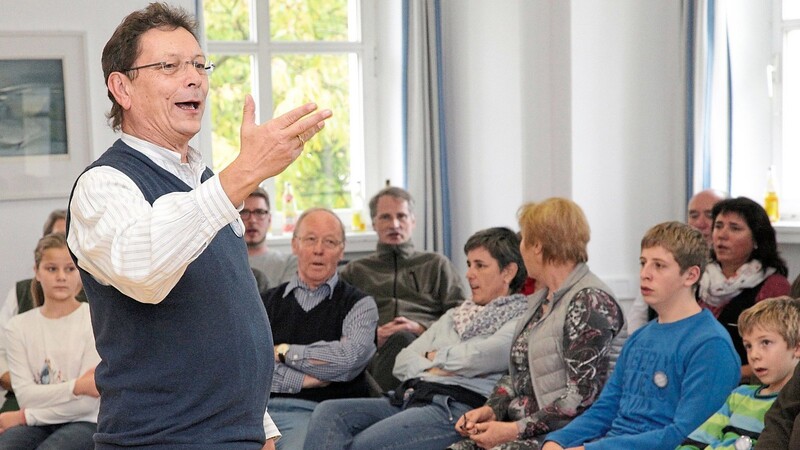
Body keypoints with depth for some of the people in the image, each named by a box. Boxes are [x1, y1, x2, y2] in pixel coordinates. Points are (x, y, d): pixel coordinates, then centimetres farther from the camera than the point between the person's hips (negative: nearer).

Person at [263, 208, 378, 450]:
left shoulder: (360, 304, 11)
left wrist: (284, 352, 2)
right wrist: (302, 380, -6)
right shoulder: (268, 301, 18)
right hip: (262, 405, 2)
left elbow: (349, 359, -9)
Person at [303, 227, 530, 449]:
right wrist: (433, 369, 0)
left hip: (457, 408, -8)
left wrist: (434, 356, 8)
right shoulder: (454, 315, 30)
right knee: (328, 412, -19)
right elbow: (403, 362, 21)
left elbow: (478, 358, -11)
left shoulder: (520, 319, 7)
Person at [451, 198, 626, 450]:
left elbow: (583, 397, -17)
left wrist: (516, 430, -18)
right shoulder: (542, 300, 18)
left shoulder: (590, 302, -11)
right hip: (522, 426, 8)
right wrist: (491, 409, 2)